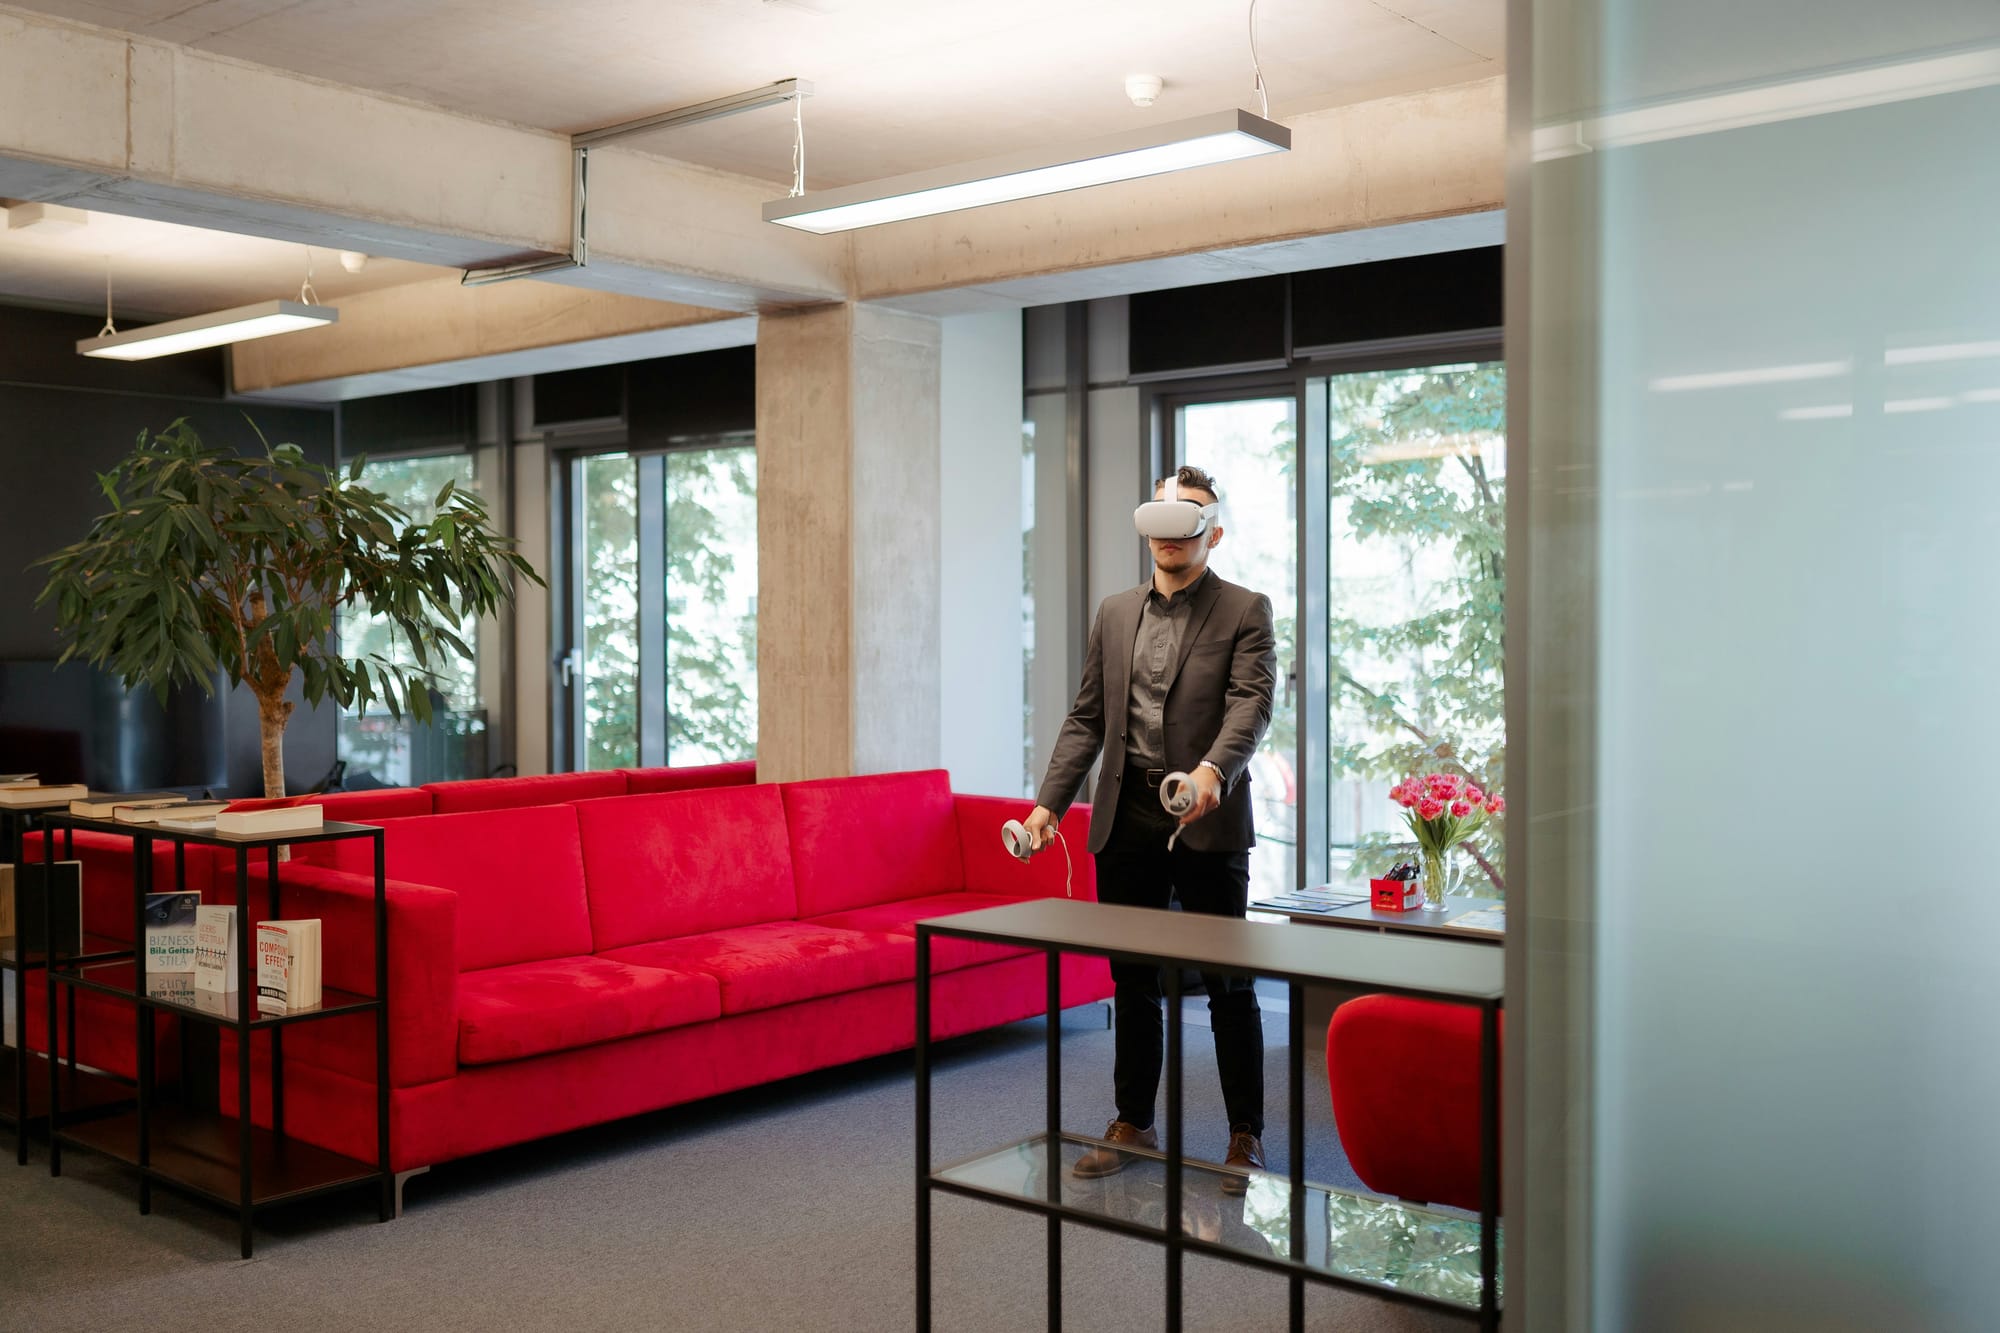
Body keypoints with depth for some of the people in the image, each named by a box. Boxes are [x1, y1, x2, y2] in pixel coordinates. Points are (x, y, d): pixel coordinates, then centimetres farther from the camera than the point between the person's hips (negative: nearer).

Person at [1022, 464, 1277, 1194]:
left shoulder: (1245, 611, 0)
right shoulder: (1114, 614, 14)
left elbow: (1251, 704, -14)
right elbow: (1087, 717, 13)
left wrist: (1213, 769, -33)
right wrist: (1050, 802, 3)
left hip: (1208, 824, -4)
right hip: (1126, 823, 4)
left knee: (1229, 986, 3)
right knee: (1132, 982, 13)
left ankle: (1246, 1134, 16)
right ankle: (1133, 1124, 26)